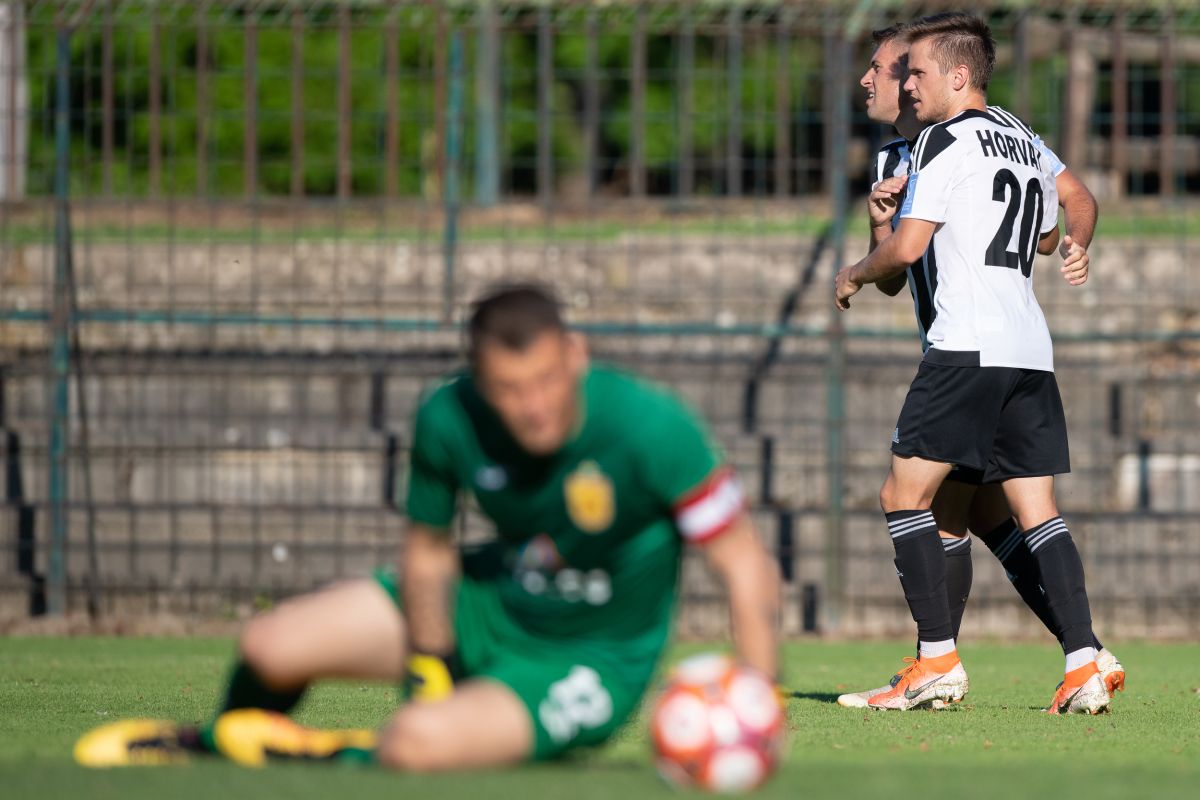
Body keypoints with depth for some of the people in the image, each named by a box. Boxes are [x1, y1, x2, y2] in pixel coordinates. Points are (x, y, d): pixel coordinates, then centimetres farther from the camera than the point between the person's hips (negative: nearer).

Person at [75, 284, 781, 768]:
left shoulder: (651, 426, -32)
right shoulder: (450, 419, -19)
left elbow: (746, 564, -24)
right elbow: (428, 550, 0)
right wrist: (428, 668, -8)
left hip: (589, 659, -5)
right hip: (491, 602, 5)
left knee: (419, 741, -33)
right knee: (272, 648, -4)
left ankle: (328, 758, 3)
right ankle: (212, 749, 32)